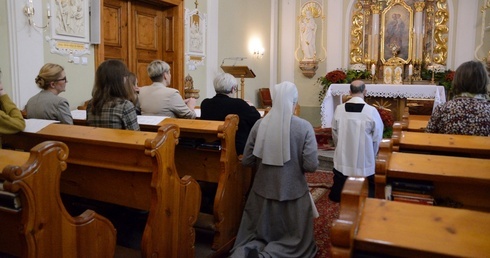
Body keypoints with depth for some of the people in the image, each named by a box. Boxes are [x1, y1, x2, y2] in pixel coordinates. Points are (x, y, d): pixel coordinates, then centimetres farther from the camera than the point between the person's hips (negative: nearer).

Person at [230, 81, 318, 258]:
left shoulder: (259, 125, -7)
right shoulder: (304, 127, -14)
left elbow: (246, 161, -1)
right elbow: (311, 166, -14)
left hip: (263, 190, 3)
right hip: (293, 192, -2)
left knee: (256, 236, 21)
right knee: (296, 240, 16)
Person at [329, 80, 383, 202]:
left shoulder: (339, 109, -9)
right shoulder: (371, 111, -17)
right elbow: (377, 137, -7)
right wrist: (372, 154, 12)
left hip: (343, 159, 3)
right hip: (364, 160, -2)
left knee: (339, 188, 21)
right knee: (368, 192, 16)